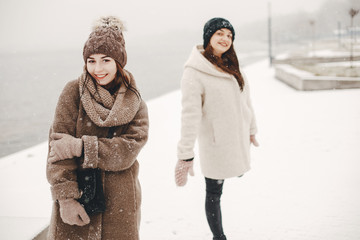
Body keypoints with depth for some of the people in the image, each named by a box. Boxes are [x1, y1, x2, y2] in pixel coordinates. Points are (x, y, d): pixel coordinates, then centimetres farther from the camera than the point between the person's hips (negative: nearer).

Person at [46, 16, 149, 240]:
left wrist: (80, 146, -20)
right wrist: (65, 198, -18)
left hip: (120, 203, 2)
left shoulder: (135, 103, 2)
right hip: (76, 200, -1)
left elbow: (128, 150, -11)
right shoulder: (73, 92, -4)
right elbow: (58, 146, -9)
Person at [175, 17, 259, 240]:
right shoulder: (195, 72, -17)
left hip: (239, 138, 7)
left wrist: (252, 129, 18)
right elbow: (190, 115, -21)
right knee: (214, 193, 6)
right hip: (215, 144, -7)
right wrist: (186, 154, -23)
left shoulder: (231, 66, 7)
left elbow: (245, 100, 15)